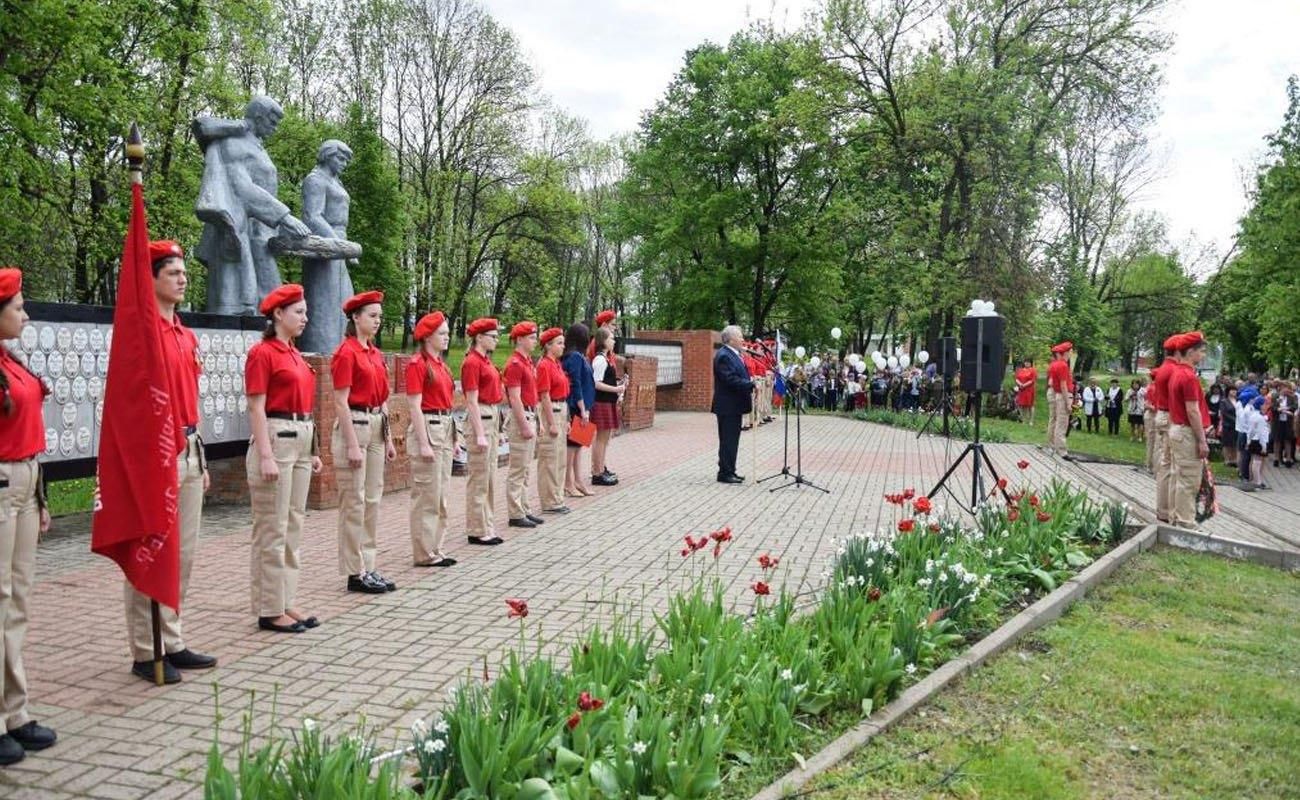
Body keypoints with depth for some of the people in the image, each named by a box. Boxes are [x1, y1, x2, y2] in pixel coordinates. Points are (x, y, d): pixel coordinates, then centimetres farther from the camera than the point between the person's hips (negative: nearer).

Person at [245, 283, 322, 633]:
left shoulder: (295, 355, 16)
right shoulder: (262, 353, -9)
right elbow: (257, 409, -14)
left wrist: (312, 450, 17)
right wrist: (265, 456, -20)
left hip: (301, 441, 9)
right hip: (276, 440, -9)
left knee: (293, 526, 12)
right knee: (272, 530, -3)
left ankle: (285, 602, 20)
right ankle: (270, 610, 5)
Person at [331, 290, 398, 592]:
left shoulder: (376, 353, 14)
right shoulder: (346, 352, -11)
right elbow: (341, 403, -15)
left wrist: (388, 438, 15)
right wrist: (352, 445, -19)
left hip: (376, 428, 9)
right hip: (354, 427, -9)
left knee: (373, 500, 11)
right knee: (354, 504, -2)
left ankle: (368, 567, 18)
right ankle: (355, 573, 4)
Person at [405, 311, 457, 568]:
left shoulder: (440, 364, 15)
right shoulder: (417, 364, -11)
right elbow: (415, 406, -15)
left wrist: (453, 436, 17)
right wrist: (423, 443, -20)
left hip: (445, 429, 9)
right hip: (428, 428, -9)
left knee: (441, 495, 12)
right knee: (427, 495, -3)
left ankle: (436, 547, 20)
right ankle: (425, 553, 4)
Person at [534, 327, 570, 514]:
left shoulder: (557, 364, 14)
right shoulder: (544, 365, -13)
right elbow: (545, 396, -17)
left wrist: (565, 420, 17)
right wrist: (551, 423, -19)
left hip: (560, 412, 10)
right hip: (549, 412, -10)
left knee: (559, 459, 14)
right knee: (550, 459, -3)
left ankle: (556, 499, 22)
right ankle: (550, 503, 4)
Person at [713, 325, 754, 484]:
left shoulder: (733, 354, 15)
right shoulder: (723, 356, -17)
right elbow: (731, 380, -25)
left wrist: (750, 386, 6)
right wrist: (752, 386, -24)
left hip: (734, 405, 10)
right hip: (727, 406, -10)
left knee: (732, 440, 14)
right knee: (728, 440, -5)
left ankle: (730, 471, 20)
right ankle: (725, 473, 1)